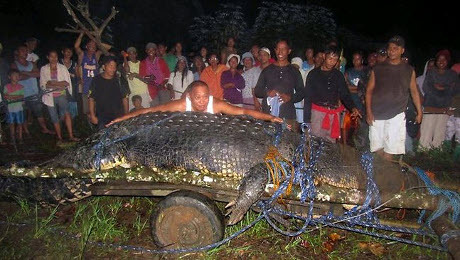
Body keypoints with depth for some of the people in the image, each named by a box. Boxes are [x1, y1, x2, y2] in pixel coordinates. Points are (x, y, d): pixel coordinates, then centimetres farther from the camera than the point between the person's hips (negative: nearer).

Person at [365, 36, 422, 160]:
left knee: (390, 149, -6)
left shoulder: (409, 70, 8)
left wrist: (419, 112, 7)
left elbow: (414, 92, 13)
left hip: (396, 115, 0)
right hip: (377, 114, 0)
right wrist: (368, 112, -4)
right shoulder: (378, 69, 6)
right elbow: (369, 91, 5)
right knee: (378, 148, 3)